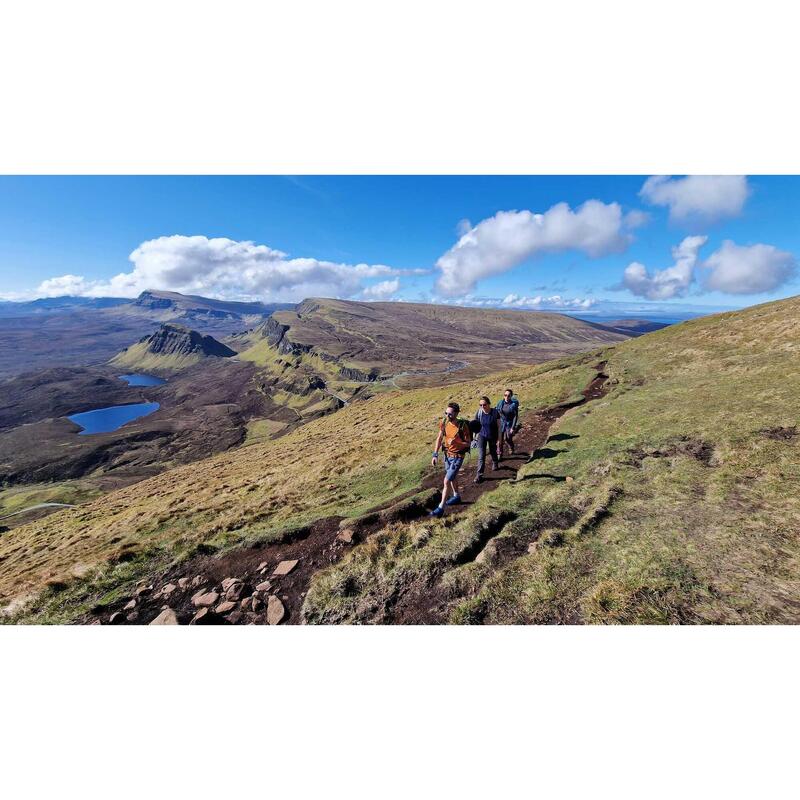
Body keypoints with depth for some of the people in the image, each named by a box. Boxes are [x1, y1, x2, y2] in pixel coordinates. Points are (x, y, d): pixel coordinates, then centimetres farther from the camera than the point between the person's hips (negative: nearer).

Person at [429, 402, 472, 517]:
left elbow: (468, 443, -15)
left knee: (446, 481, -7)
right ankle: (456, 496, 49)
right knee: (452, 477, 25)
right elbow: (439, 438, -1)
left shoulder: (462, 426, -24)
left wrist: (456, 442, -33)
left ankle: (441, 508, 3)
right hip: (447, 454, 6)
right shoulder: (444, 422, -9)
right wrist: (435, 455, -7)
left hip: (457, 457, -6)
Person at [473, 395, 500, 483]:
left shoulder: (495, 412, -17)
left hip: (493, 437, 1)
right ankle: (479, 475, -1)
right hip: (482, 436, 0)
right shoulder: (478, 413, -15)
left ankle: (495, 463, 55)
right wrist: (475, 437, -7)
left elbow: (499, 426, -10)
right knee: (481, 456, -7)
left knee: (493, 452, 23)